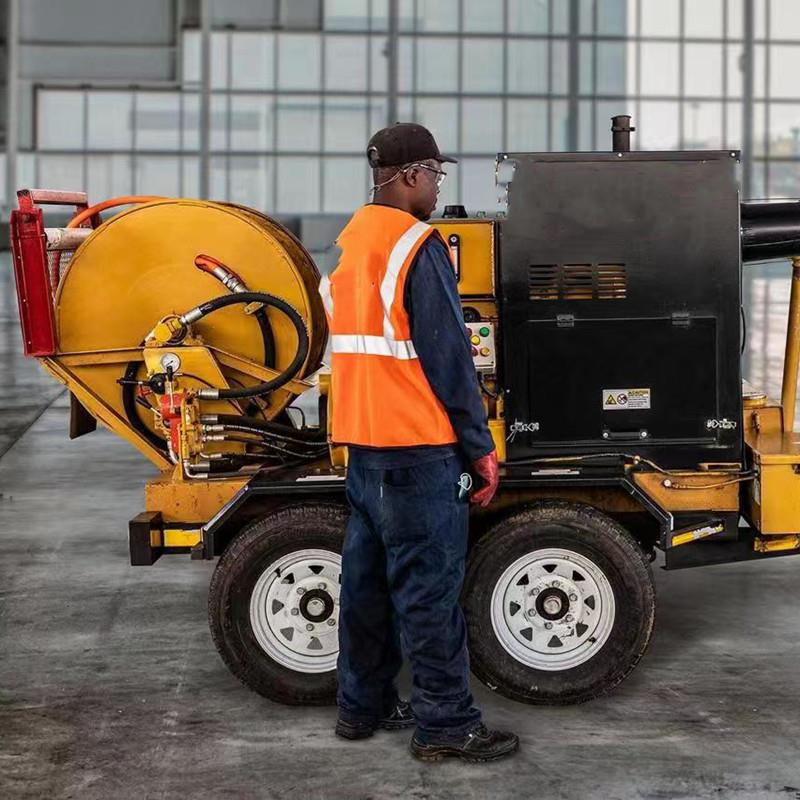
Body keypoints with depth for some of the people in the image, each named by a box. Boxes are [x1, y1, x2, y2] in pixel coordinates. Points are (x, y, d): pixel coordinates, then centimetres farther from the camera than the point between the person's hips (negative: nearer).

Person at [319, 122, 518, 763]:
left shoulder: (351, 244, 10)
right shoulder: (417, 247, -15)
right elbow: (448, 359, -16)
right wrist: (480, 446, -10)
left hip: (361, 440, 9)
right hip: (417, 446, -8)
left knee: (367, 576, 14)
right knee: (429, 587, -3)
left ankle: (363, 705, 22)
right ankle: (446, 724, 3)